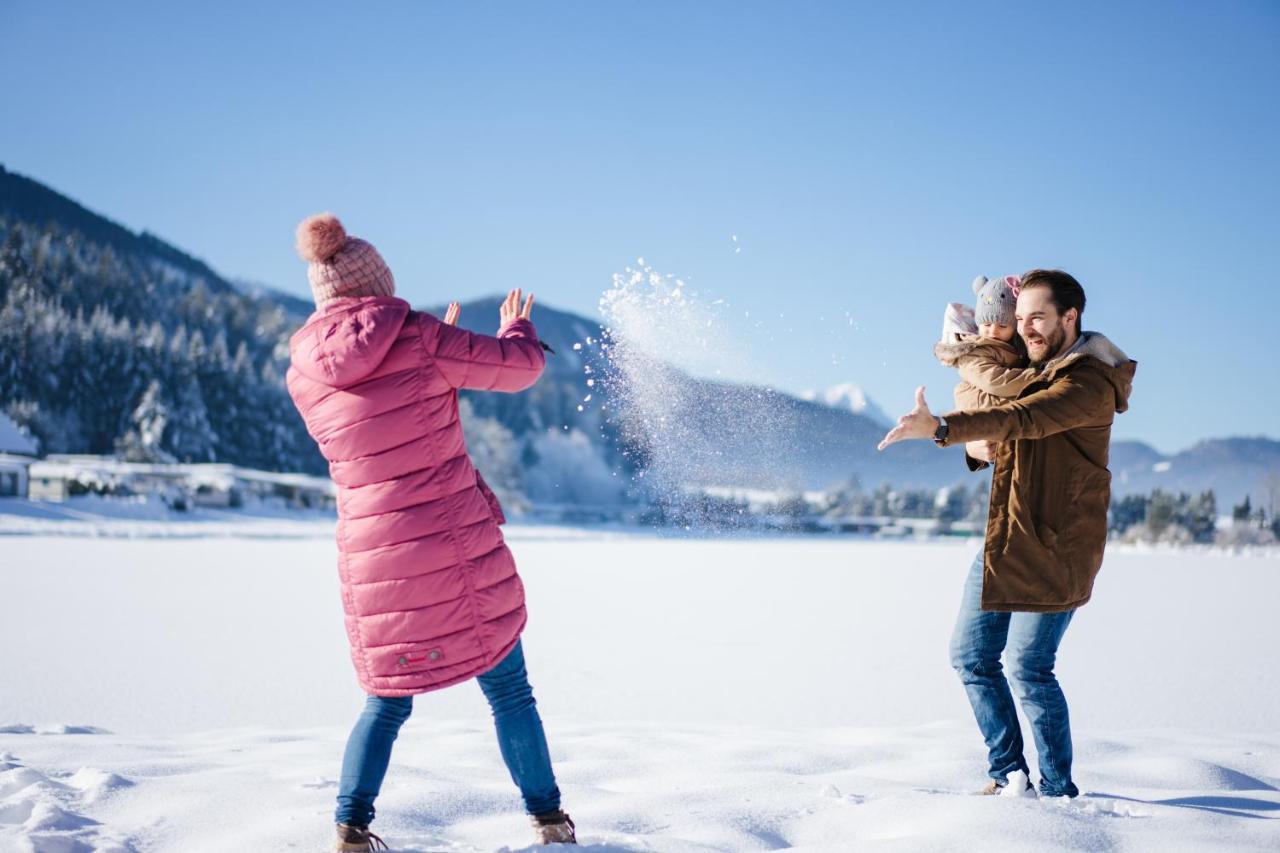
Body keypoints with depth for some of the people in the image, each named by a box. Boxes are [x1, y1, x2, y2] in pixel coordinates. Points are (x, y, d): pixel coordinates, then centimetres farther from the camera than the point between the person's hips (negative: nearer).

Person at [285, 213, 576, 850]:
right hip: (458, 554, -3)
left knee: (386, 703, 21)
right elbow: (521, 367, -1)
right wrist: (517, 328, 21)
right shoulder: (420, 339, -11)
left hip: (371, 563, 4)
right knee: (508, 692, 12)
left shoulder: (303, 376, 3)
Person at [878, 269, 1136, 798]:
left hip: (1056, 547, -9)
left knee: (1028, 667, -8)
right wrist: (976, 448, -7)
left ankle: (1058, 790, 8)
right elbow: (1000, 435, 19)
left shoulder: (1090, 382, -14)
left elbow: (1022, 420, -31)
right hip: (1004, 541, 9)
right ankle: (1009, 774, 21)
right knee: (971, 656, 8)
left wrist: (940, 428, -43)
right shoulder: (1030, 374, 16)